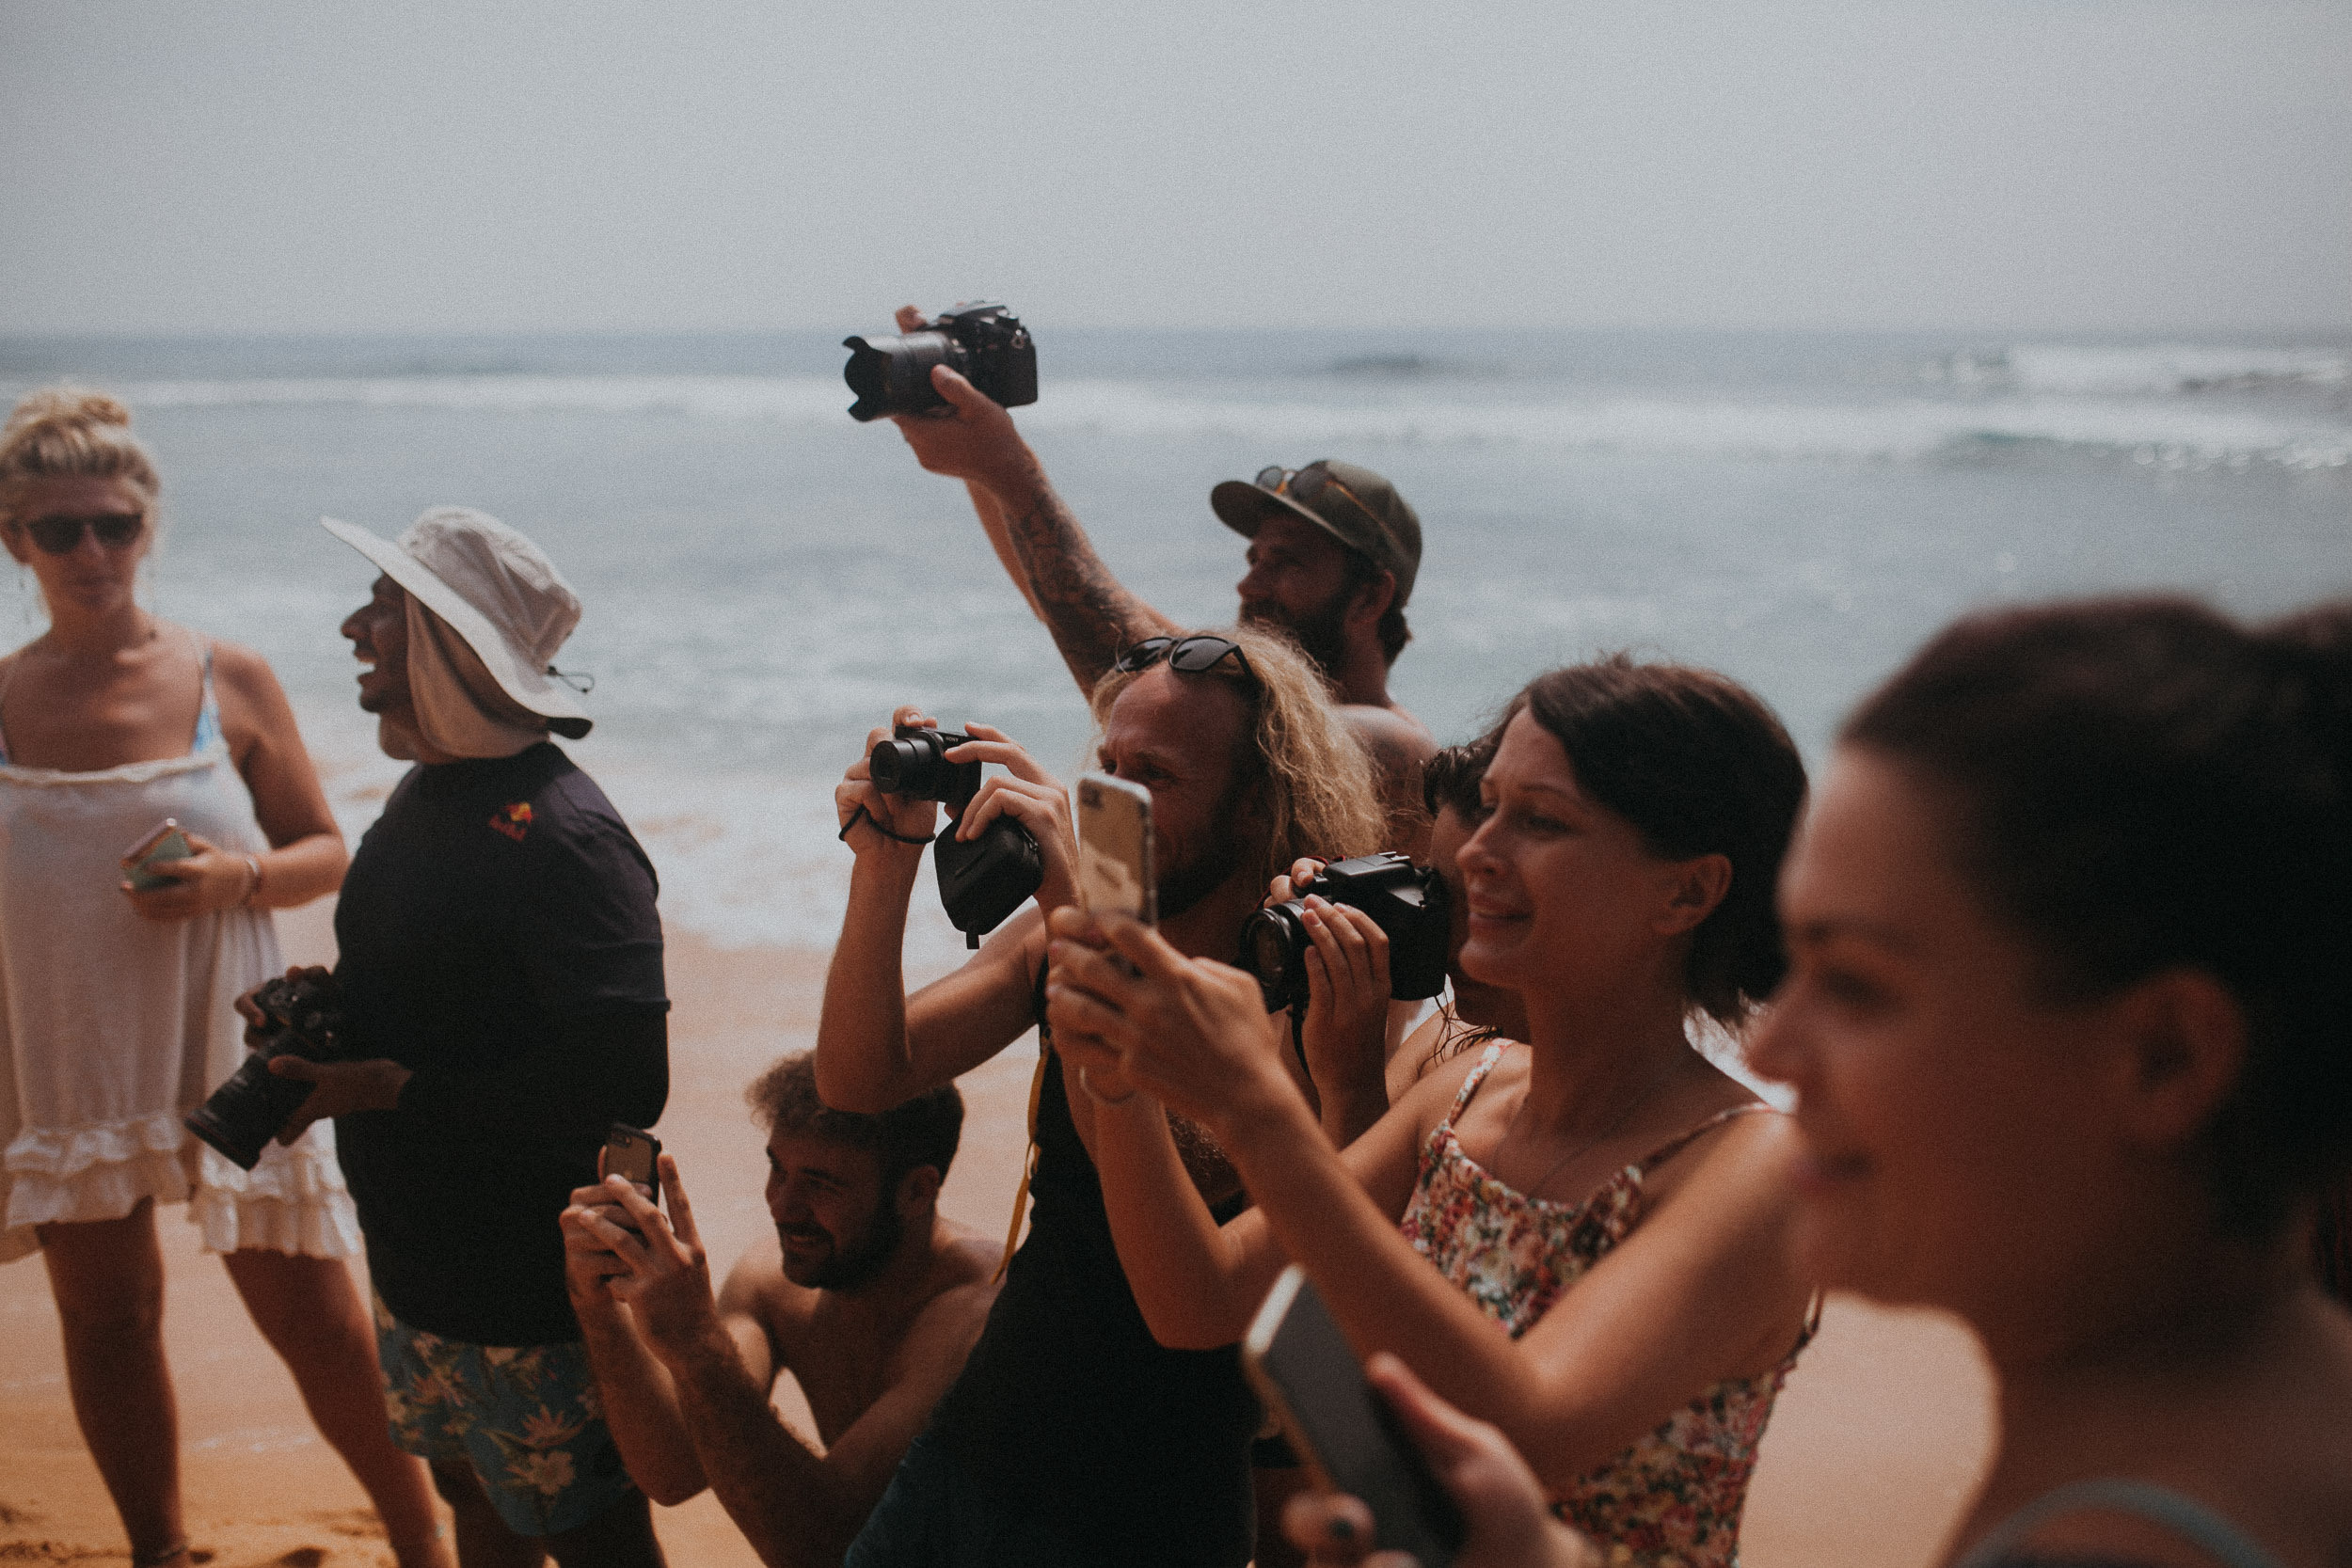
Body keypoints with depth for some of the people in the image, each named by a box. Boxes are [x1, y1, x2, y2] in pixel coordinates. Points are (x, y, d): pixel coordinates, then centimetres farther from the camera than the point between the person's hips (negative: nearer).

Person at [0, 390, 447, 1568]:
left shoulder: (229, 683, -2)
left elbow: (327, 853, 4)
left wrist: (235, 877, -16)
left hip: (224, 1052, -2)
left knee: (313, 1317, 1)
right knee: (105, 1324, 11)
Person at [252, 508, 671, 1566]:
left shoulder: (562, 835, -25)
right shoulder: (427, 792, 6)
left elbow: (624, 1081, -30)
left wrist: (385, 1085, -25)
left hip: (537, 1290, -9)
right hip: (416, 1259, 9)